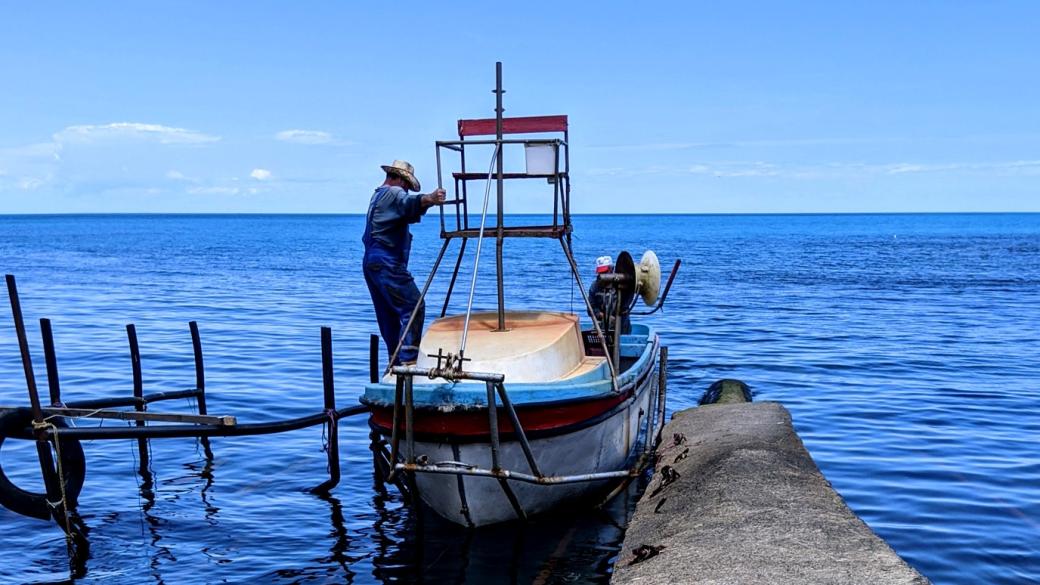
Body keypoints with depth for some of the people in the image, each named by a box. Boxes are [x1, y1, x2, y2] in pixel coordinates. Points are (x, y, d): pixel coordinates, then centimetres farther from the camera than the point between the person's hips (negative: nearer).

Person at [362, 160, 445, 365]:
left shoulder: (377, 195, 25)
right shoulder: (394, 193, -7)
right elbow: (411, 202, -31)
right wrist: (429, 199, -50)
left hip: (370, 262, 10)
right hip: (387, 264, -10)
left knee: (388, 314, 13)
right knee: (414, 307, -12)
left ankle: (396, 360, 17)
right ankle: (408, 358, -18)